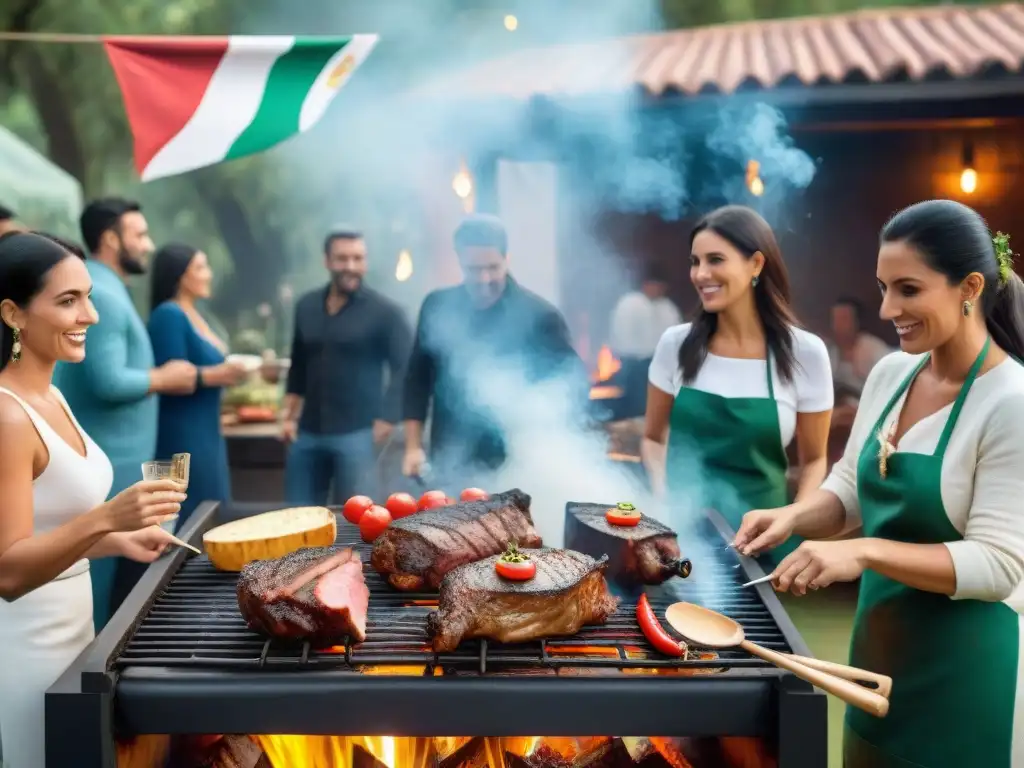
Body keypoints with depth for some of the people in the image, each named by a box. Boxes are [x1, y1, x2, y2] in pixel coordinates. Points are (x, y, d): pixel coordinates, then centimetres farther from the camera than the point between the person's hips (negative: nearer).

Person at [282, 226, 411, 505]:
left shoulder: (384, 311, -6)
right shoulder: (306, 306, 10)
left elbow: (403, 368, -6)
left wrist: (385, 421, -11)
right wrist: (289, 416, 14)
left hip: (356, 434, -5)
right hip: (307, 433, 5)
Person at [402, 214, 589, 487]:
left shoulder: (539, 315, -6)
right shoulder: (437, 307, 5)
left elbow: (574, 385, -5)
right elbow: (418, 378, 12)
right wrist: (413, 446, 6)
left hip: (513, 470, -3)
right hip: (449, 468, 3)